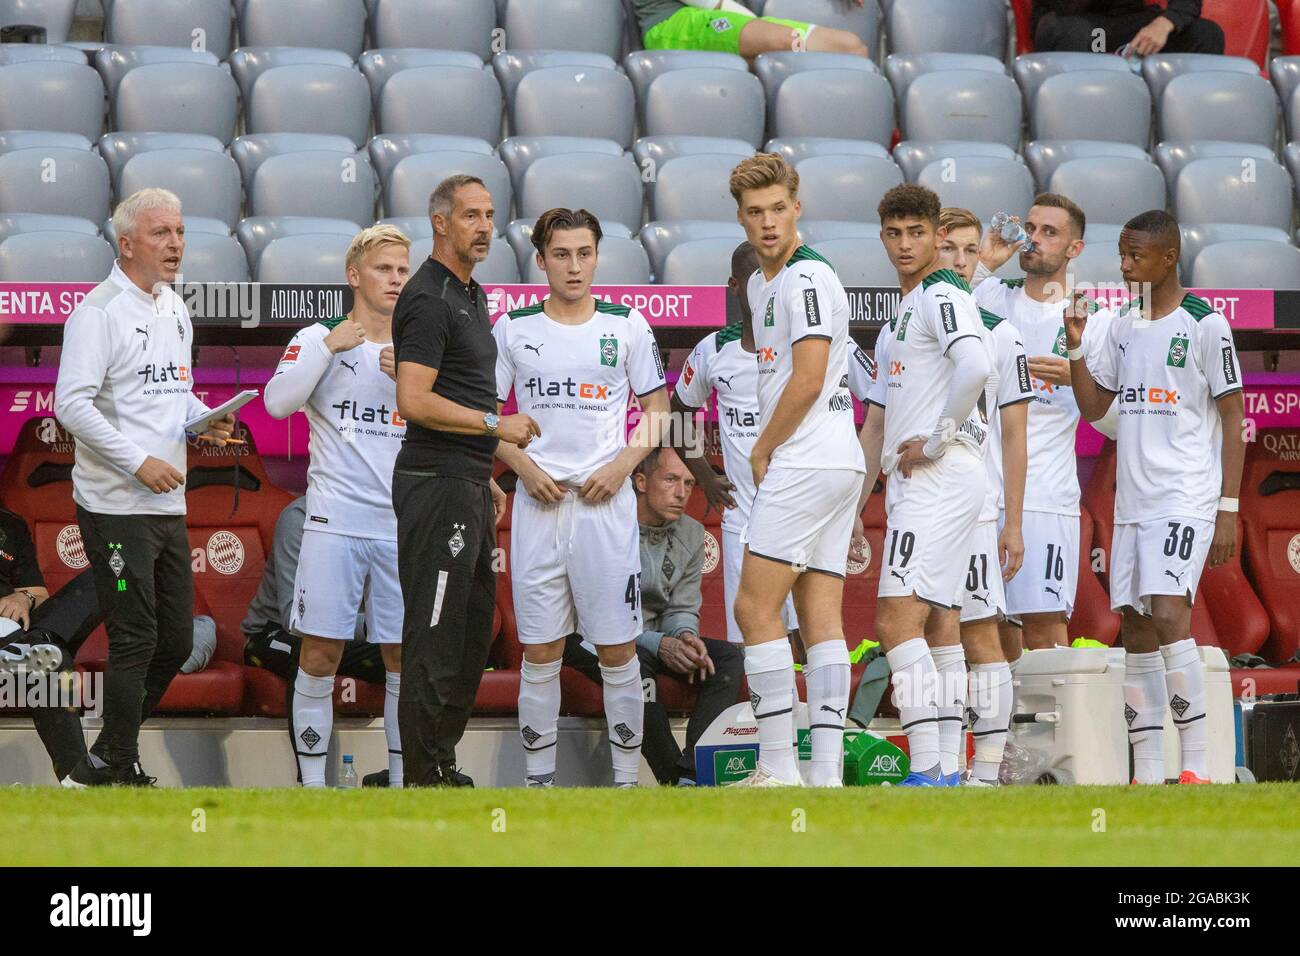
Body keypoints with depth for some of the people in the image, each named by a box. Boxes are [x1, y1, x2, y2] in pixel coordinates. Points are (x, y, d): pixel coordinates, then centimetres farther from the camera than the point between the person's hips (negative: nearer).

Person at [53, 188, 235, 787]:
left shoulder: (174, 310, 15)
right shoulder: (98, 311, -11)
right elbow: (72, 405, -18)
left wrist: (205, 420, 4)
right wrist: (139, 461, -21)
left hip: (167, 505, 9)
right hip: (116, 506, -9)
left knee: (175, 641, 10)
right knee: (135, 641, -7)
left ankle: (105, 761, 21)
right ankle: (119, 767, 3)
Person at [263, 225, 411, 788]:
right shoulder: (319, 339, 4)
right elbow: (278, 403, -10)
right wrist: (329, 348, -14)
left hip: (403, 525, 3)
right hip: (334, 523, -3)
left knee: (405, 658, 4)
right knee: (320, 657, -3)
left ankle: (402, 781, 12)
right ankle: (312, 784, 3)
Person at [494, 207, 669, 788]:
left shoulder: (627, 326, 5)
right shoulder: (514, 329, 6)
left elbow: (657, 410, 10)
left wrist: (622, 465, -5)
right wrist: (524, 467, -5)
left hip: (606, 500, -1)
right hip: (538, 501, 1)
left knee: (618, 648, -2)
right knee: (539, 649, 2)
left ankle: (626, 778, 4)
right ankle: (539, 779, 8)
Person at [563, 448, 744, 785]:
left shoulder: (691, 535, 5)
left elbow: (682, 609, 7)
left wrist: (685, 636, -19)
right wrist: (658, 644, -28)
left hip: (656, 640, 7)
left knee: (728, 657, -16)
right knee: (633, 663, -39)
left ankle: (692, 774, -31)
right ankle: (674, 779, -31)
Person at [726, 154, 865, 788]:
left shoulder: (806, 278, -12)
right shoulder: (760, 283, 19)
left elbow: (808, 379, -17)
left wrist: (762, 451, -6)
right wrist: (766, 452, 13)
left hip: (805, 466, -10)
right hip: (839, 465, 10)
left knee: (755, 608, -8)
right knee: (821, 618, 4)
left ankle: (778, 767, -9)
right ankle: (827, 772, 1)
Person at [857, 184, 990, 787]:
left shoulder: (943, 296, -6)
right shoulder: (898, 320, 25)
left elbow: (975, 368, -27)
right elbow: (877, 423, 28)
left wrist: (935, 440, -18)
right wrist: (853, 507, 25)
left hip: (941, 477, -10)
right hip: (912, 485, 10)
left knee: (897, 623, -17)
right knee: (919, 629, 7)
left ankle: (927, 772, -23)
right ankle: (943, 773, 7)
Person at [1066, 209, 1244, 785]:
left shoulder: (1205, 324, -6)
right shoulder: (1122, 326, 14)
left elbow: (1233, 419, -6)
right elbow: (1093, 406, 19)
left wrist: (1228, 510, -11)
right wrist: (1076, 346, 2)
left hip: (1187, 499, -7)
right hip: (1132, 501, 7)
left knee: (1168, 615, -20)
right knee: (1136, 630, 4)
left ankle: (1197, 768, -17)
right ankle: (1147, 776, 7)